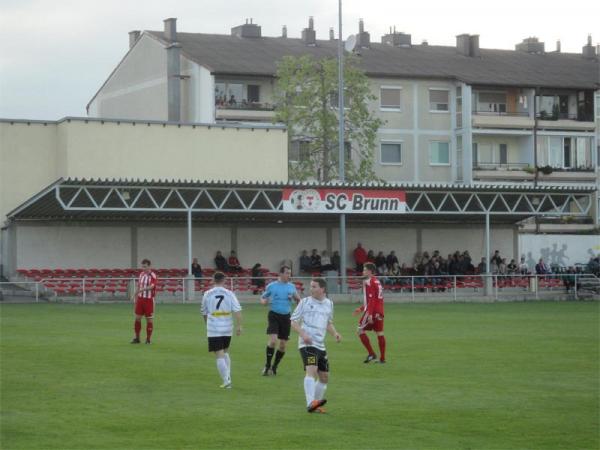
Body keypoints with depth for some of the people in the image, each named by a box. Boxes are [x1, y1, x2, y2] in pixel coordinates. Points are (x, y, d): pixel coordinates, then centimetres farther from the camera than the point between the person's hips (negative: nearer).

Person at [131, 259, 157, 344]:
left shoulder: (153, 276, -10)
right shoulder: (141, 274, 10)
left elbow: (151, 286, -27)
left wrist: (143, 289, -42)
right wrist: (136, 298, 16)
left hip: (149, 299, -6)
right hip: (140, 299, 6)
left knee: (149, 320, 1)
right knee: (137, 318, 4)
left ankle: (148, 339, 8)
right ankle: (137, 338, 15)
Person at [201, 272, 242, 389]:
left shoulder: (207, 294, 0)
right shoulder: (229, 294, 0)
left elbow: (204, 312, 12)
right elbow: (237, 310, -9)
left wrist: (207, 324, 28)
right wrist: (239, 326, -6)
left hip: (214, 329, -2)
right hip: (227, 328, 2)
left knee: (219, 356, -3)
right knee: (225, 352, 22)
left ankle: (226, 381, -13)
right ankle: (228, 377, 18)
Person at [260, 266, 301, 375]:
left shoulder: (291, 286, 8)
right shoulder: (271, 286, 1)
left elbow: (298, 301, 11)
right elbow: (263, 298, 12)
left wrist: (295, 297, -12)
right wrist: (264, 301, -11)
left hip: (286, 317, 3)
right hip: (274, 315, -3)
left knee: (283, 345, 4)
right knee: (273, 340, -18)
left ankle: (274, 367, 22)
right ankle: (267, 365, -3)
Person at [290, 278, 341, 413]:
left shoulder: (329, 304, 13)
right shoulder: (305, 302, 0)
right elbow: (294, 321, 0)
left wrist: (335, 333, 7)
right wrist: (303, 334, -16)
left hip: (320, 345, 6)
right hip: (307, 344, -6)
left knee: (324, 377, 9)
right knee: (311, 370, -26)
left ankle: (315, 406, 23)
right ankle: (310, 403, -38)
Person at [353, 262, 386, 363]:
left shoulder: (369, 282, -11)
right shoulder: (376, 281, 17)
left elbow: (371, 299, -19)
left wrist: (369, 313, -23)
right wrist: (361, 309, 26)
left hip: (372, 311, -9)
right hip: (379, 311, 9)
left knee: (361, 330, -1)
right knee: (380, 333, 9)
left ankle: (371, 354, -6)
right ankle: (382, 358, 10)